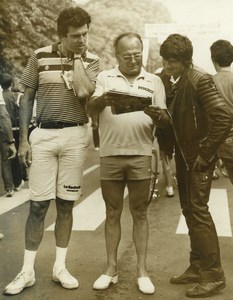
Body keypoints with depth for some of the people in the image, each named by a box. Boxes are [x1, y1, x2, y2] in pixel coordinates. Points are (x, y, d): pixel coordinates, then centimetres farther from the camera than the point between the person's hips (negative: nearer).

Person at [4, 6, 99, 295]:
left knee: (65, 203, 8)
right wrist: (23, 139, -1)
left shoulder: (91, 60, 3)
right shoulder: (40, 56, 2)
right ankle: (27, 270, 13)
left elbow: (82, 92, -16)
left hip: (74, 136, 1)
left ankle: (60, 266, 21)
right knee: (38, 204, 2)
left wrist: (77, 57, -7)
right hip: (42, 135, 0)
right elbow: (27, 99, 5)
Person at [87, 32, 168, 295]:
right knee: (112, 213, 8)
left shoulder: (154, 81, 10)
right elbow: (90, 108, -6)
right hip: (110, 155, 0)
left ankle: (142, 270, 16)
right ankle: (111, 268, 20)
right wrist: (104, 99, -28)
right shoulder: (105, 78, 7)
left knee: (139, 213, 6)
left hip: (141, 155, 0)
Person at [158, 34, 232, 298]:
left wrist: (205, 153, -19)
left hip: (198, 155, -8)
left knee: (198, 210, -6)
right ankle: (197, 267, 26)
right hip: (182, 154, 8)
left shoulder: (200, 80, -18)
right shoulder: (165, 78, 4)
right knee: (188, 210, 13)